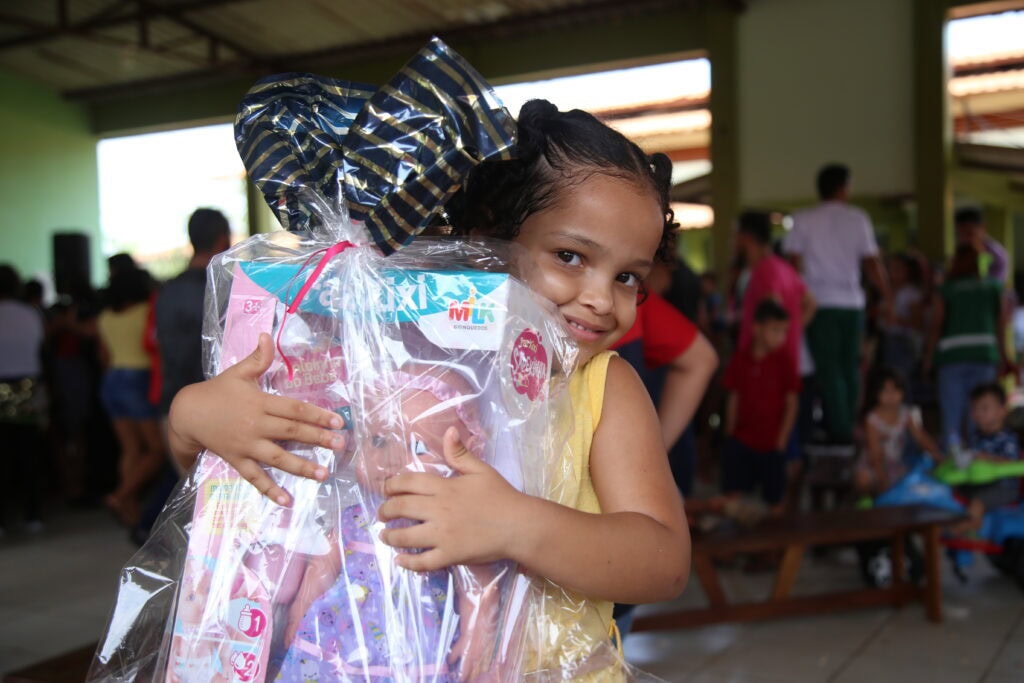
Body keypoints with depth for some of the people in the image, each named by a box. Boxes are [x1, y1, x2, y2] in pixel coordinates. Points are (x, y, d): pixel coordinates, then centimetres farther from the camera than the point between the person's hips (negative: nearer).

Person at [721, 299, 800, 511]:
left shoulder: (784, 360, -5)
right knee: (732, 493, -1)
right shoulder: (740, 357, 0)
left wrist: (781, 441, -6)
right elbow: (733, 398, 6)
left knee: (774, 499, 6)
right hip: (740, 440, 2)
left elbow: (791, 404, -3)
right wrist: (730, 434, 6)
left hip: (771, 444, -1)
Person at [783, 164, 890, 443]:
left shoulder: (803, 219, 2)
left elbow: (794, 261, -4)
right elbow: (872, 263, 4)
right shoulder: (858, 218, 5)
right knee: (850, 366, 11)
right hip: (852, 302, 2)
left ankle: (838, 430, -6)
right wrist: (885, 297, 13)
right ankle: (849, 427, 13)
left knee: (828, 368, -1)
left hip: (819, 302, -2)